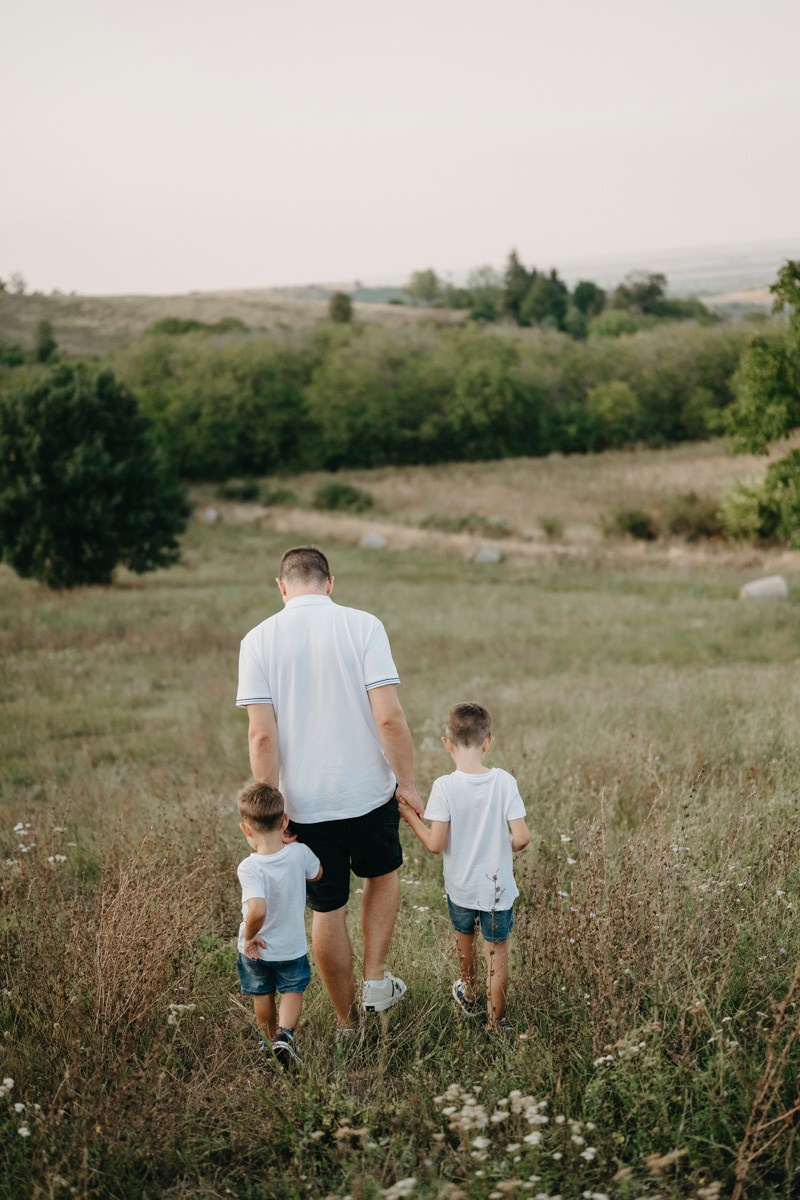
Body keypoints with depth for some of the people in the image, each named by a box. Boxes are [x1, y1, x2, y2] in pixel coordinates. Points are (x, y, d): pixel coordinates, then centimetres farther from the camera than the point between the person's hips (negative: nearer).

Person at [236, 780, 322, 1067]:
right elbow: (317, 874, 3)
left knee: (262, 995, 24)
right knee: (292, 991, 22)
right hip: (292, 947, 2)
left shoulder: (249, 868, -31)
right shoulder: (299, 853, -20)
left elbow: (257, 909, -44)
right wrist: (288, 842, 5)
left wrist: (249, 935, -24)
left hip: (256, 950, -1)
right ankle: (286, 1034, -1)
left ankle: (272, 1038, 42)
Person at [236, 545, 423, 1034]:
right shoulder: (363, 626, -9)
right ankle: (376, 980, 24)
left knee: (327, 909, 15)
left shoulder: (259, 640, -5)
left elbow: (262, 734, -11)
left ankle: (348, 1020, 27)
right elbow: (389, 716, -15)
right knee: (383, 873, 28)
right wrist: (407, 783, -5)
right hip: (368, 791, -1)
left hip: (305, 803, 1)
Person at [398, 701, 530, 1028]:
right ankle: (495, 1023, 24)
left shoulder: (444, 787, -20)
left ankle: (469, 997, 50)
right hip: (498, 888, -1)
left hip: (460, 888, 1)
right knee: (496, 954, 15)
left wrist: (410, 816, -3)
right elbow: (521, 838, -16)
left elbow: (435, 844, -18)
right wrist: (502, 848, 6)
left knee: (464, 940, 28)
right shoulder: (504, 781, -17)